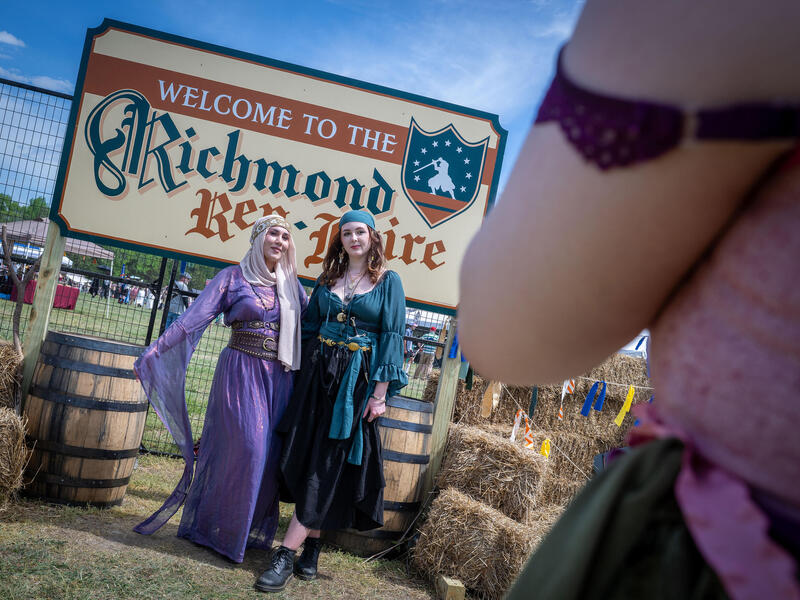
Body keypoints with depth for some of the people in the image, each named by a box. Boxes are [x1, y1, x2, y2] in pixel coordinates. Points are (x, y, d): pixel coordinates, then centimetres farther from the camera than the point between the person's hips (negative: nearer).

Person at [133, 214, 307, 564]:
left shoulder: (290, 284, 14)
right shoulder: (233, 277, 0)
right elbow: (194, 318, -7)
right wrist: (155, 350, -15)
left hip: (278, 378, 4)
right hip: (241, 372, -4)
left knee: (269, 453, 3)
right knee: (245, 448, -11)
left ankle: (250, 531, 20)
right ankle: (218, 531, 8)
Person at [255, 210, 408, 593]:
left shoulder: (388, 281, 0)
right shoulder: (328, 279, 12)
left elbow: (392, 337, -5)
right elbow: (310, 327, 14)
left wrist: (380, 392, -11)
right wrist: (304, 375, 5)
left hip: (357, 381, -4)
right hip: (318, 375, 4)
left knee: (328, 464, -4)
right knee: (306, 459, 3)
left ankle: (287, 554, -1)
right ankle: (310, 549, 16)